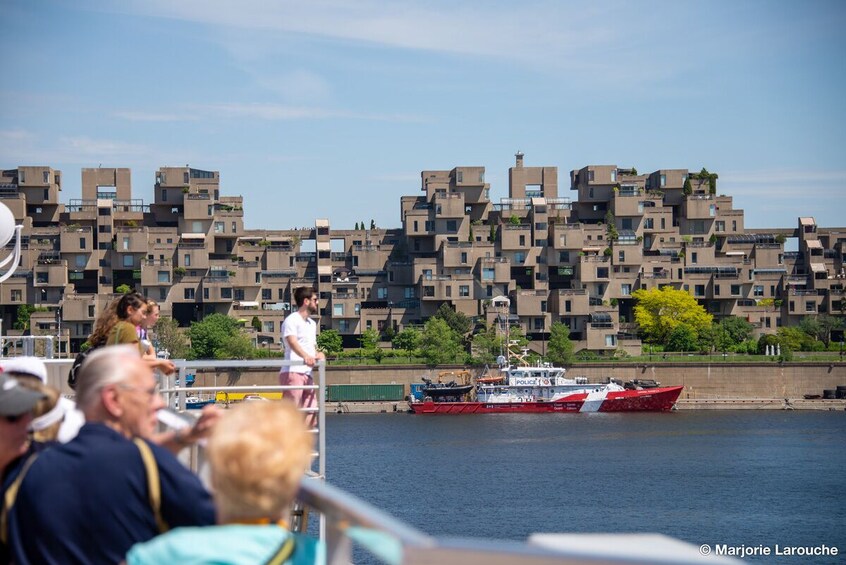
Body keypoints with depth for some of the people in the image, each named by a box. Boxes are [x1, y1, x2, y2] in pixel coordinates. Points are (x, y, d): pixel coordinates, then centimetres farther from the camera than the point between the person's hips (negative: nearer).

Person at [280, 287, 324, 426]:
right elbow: (292, 342, -21)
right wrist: (306, 356, -39)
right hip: (293, 373, -9)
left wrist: (318, 354, 0)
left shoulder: (312, 324, 24)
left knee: (310, 418, 5)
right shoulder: (291, 320, -3)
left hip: (308, 374, 9)